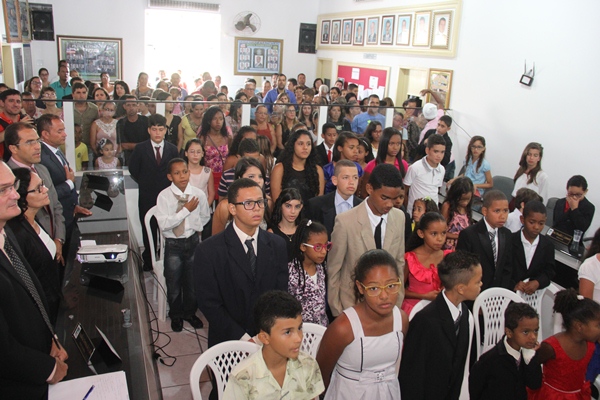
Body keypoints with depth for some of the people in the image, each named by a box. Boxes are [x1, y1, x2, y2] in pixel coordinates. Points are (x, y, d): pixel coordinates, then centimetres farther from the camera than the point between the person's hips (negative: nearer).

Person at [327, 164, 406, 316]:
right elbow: (333, 269, -10)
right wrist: (337, 311, -4)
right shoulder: (345, 221, -19)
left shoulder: (399, 217, -5)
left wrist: (398, 302, 7)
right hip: (352, 303, -3)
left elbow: (399, 262, 5)